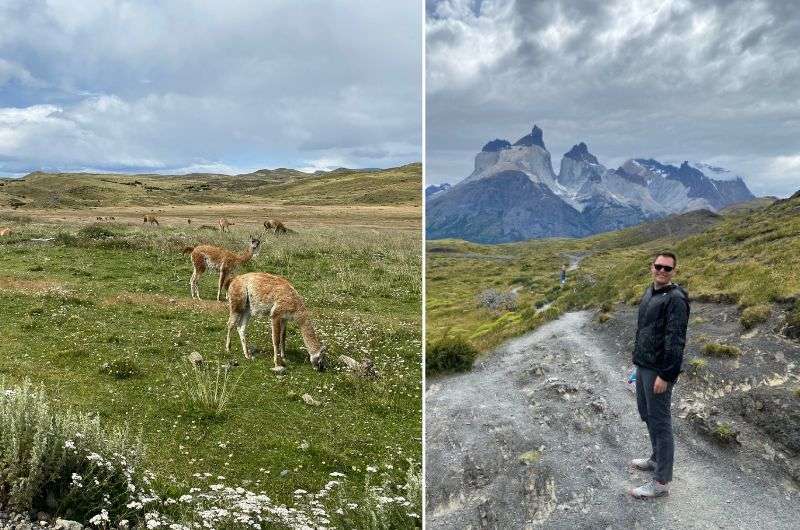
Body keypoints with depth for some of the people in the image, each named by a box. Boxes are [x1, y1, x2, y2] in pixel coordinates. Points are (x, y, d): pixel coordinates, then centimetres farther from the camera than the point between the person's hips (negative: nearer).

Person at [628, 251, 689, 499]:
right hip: (643, 366, 9)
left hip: (659, 371, -9)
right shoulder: (649, 293, 11)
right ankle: (657, 459, 39)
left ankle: (661, 482, 7)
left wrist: (665, 375, -21)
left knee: (659, 422, -2)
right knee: (647, 414, 21)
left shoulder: (675, 299, -17)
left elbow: (675, 340, -20)